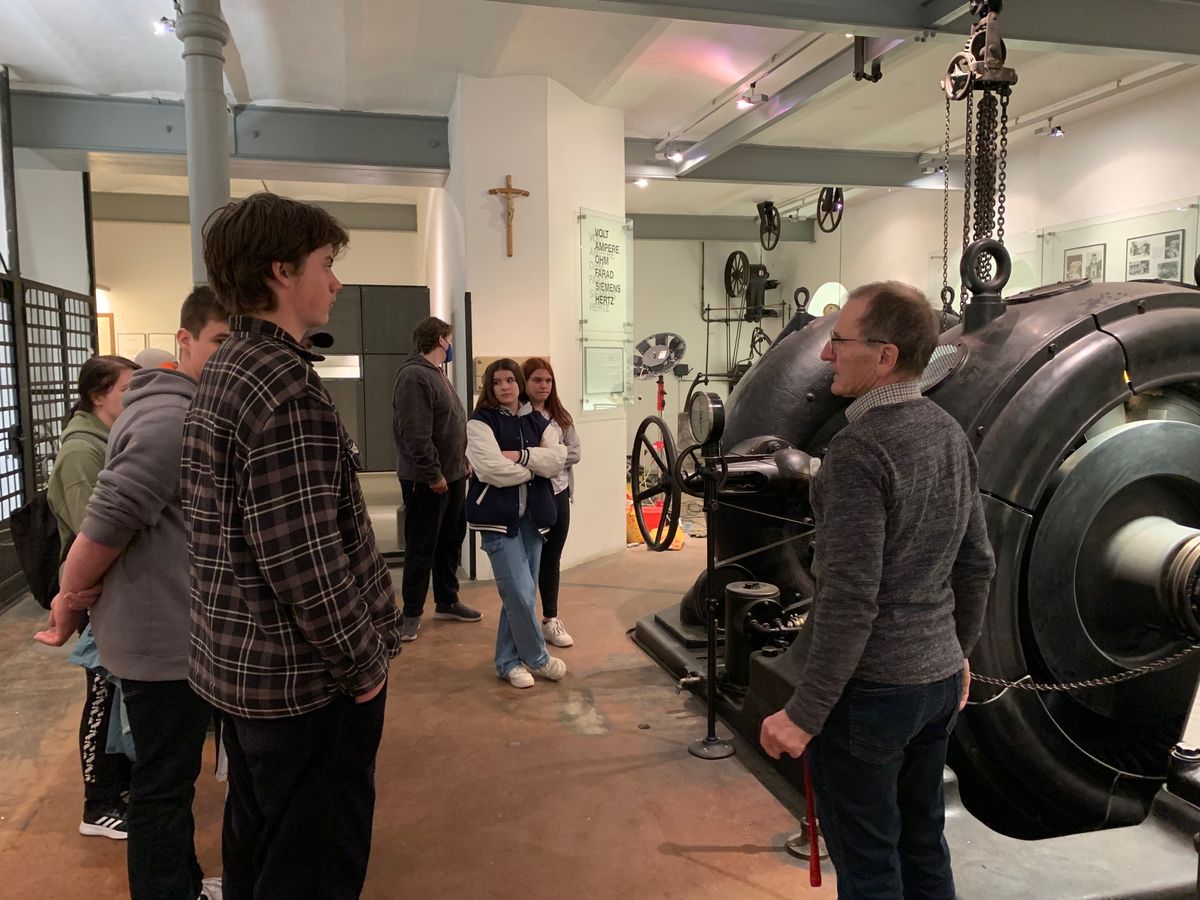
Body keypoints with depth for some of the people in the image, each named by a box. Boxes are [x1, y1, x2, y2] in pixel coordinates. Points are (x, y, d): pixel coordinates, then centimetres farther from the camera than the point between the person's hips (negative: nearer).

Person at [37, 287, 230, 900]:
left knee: (172, 773, 22)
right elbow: (108, 522, -25)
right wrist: (68, 600, -11)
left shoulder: (186, 410, 12)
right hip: (164, 637, -10)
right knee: (162, 783, 5)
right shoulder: (171, 418, -22)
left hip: (179, 629, 10)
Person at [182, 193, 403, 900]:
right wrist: (365, 661, -14)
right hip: (308, 678, -10)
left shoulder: (226, 370, 10)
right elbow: (303, 557, -27)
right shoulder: (287, 384, -22)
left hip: (239, 660, 10)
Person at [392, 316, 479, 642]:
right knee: (421, 547, 1)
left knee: (451, 541, 17)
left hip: (453, 475, 10)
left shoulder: (437, 374, 16)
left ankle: (447, 602, 30)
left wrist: (463, 463, 11)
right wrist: (433, 474, -21)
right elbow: (415, 434, -24)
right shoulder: (414, 376, -18)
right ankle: (411, 613, 12)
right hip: (427, 480, -10)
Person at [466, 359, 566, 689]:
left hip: (532, 516, 5)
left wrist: (521, 455, -17)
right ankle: (537, 658, 11)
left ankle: (508, 661, 23)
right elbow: (493, 470, -19)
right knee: (520, 592, -8)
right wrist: (535, 468, -5)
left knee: (520, 593, 10)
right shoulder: (481, 423, -5)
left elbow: (557, 460, -4)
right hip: (498, 517, -5)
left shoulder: (537, 422, 11)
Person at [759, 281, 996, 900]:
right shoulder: (950, 433, 4)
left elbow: (850, 599, -24)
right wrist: (958, 652, 24)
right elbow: (977, 564, 12)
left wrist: (804, 715, -17)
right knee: (923, 843, 22)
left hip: (869, 688, -8)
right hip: (938, 679, 8)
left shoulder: (858, 450, -22)